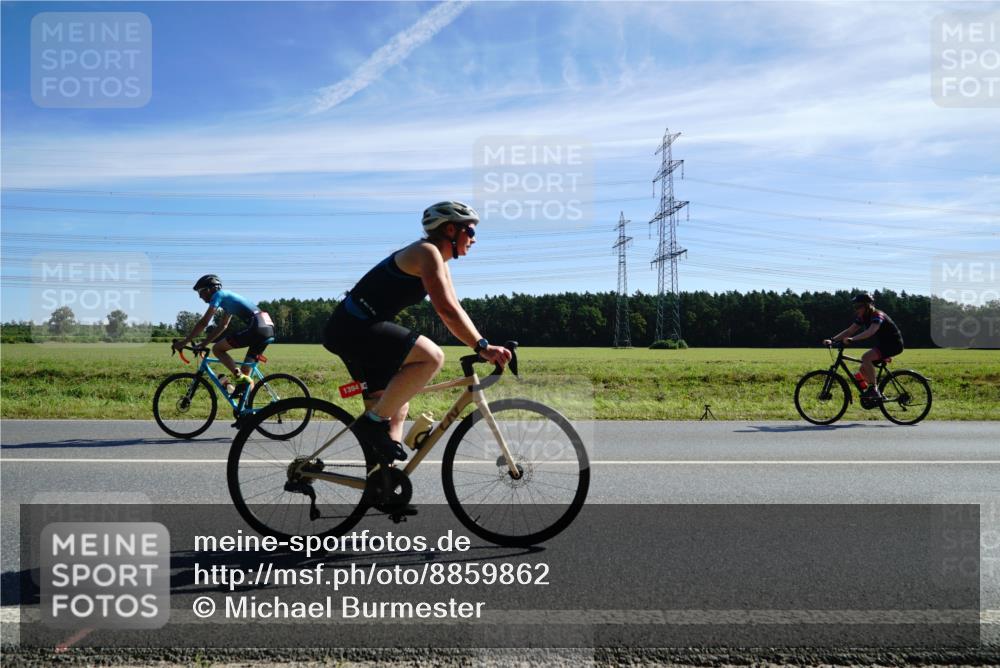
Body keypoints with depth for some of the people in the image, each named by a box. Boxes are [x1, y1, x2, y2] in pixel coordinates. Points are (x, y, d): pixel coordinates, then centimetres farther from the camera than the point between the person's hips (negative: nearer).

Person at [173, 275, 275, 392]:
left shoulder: (218, 295, 2)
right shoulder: (227, 297, 28)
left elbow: (203, 323, -4)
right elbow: (223, 326, 34)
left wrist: (184, 342, 3)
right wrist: (203, 344, 32)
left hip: (256, 328, -9)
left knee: (217, 349, 1)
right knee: (246, 373, 14)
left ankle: (239, 377, -10)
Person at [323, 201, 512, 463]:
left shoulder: (439, 263, 18)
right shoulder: (427, 252, -14)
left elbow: (454, 311, 16)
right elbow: (446, 311, -25)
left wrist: (484, 347, 7)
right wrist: (483, 346, -27)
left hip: (351, 331, 11)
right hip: (354, 328, -11)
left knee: (396, 411, 15)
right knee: (431, 356, -26)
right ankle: (372, 421, -15)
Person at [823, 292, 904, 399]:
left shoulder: (877, 315, -23)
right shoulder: (862, 318, 3)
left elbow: (871, 331, -41)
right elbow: (849, 331, 0)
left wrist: (852, 339, -53)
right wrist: (832, 340, -13)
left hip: (894, 344, -9)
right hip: (882, 344, 9)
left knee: (866, 357, -28)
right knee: (863, 369, 0)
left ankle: (873, 389, -23)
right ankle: (876, 393, 15)